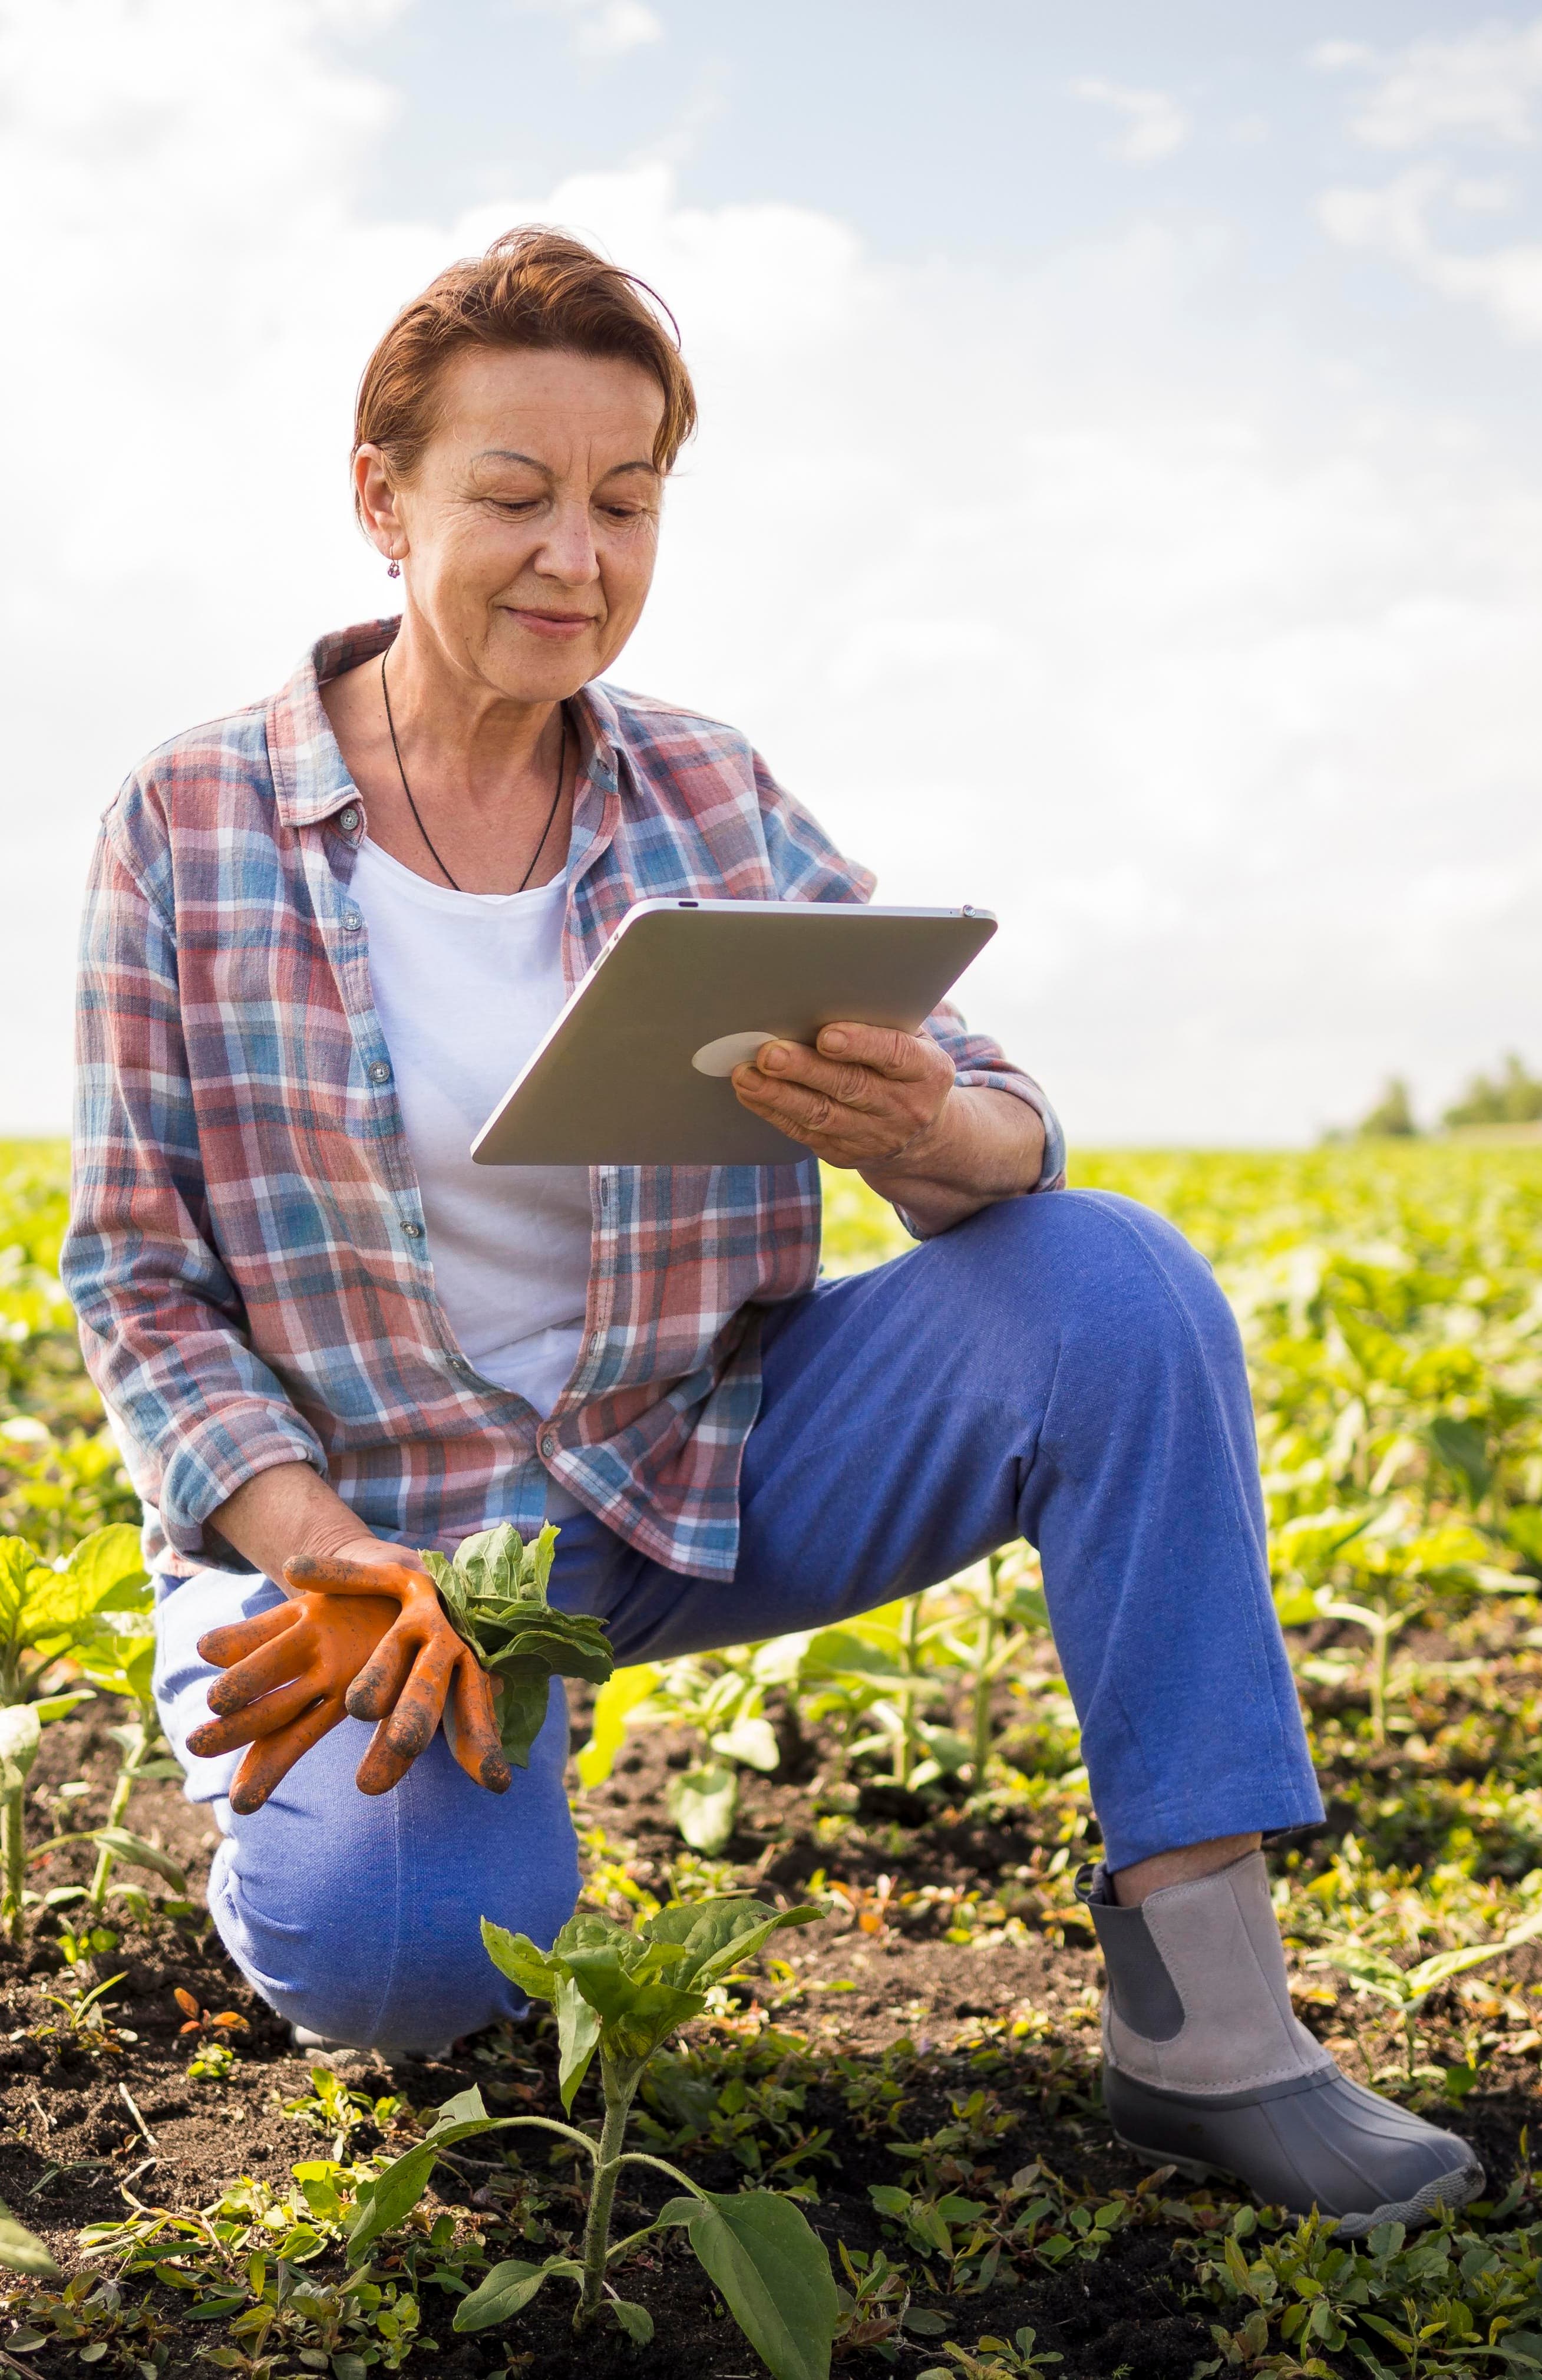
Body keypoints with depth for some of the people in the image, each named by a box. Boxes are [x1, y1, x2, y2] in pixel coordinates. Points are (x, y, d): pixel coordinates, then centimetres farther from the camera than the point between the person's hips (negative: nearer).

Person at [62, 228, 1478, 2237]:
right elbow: (139, 1287, -5)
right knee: (393, 1948, -32)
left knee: (1115, 1283, -21)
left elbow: (1010, 1131, -6)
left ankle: (1206, 2029, -18)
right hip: (383, 1516, -3)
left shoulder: (714, 805, 0)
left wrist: (926, 1128, -32)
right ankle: (311, 1786, 8)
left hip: (718, 1461, 3)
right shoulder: (188, 831, -7)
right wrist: (330, 1555, -22)